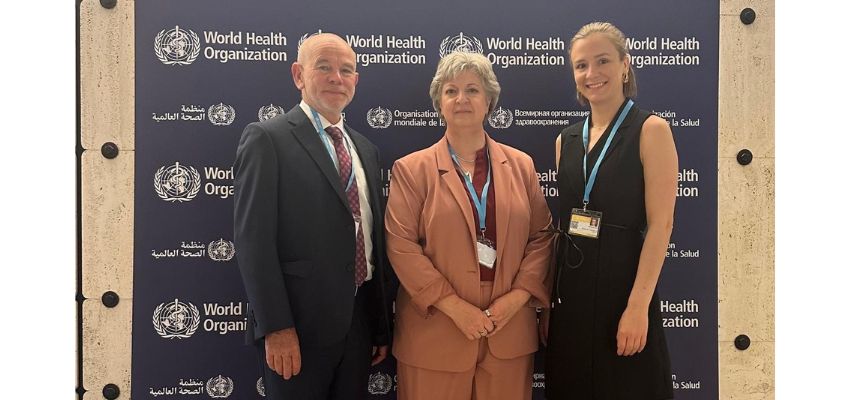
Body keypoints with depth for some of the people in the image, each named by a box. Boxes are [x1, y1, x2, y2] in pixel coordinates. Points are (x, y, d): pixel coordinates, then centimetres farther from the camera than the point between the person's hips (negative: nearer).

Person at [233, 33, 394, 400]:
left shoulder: (365, 149, 14)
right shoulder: (267, 139, -7)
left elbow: (375, 239, 13)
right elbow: (253, 240, -13)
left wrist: (382, 324, 13)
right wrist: (275, 328, -17)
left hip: (359, 321, 6)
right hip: (299, 324, -6)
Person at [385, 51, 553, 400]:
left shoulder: (521, 165, 9)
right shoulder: (411, 169, 0)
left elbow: (541, 236, 7)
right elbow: (401, 246, -7)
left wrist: (518, 296, -7)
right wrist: (455, 306, -13)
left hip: (509, 329, 3)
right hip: (435, 331, -2)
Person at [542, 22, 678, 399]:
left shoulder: (650, 130, -6)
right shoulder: (566, 140, 10)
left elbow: (660, 224, -12)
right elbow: (561, 226, 11)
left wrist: (638, 305, -19)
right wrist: (547, 300, 8)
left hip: (621, 287, -5)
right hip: (570, 291, 5)